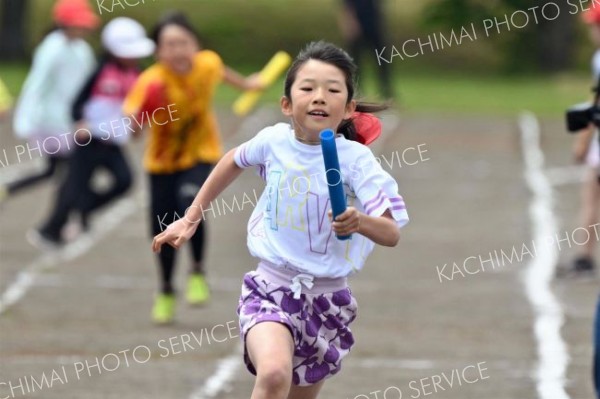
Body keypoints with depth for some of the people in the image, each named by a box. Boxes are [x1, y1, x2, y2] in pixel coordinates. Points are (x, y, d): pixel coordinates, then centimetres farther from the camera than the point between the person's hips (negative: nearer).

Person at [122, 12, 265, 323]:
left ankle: (197, 271, -5)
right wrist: (134, 117, -64)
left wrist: (244, 84, 27)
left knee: (189, 201, -28)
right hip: (162, 161, 0)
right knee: (162, 227, 6)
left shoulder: (208, 64, -17)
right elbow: (130, 114, -41)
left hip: (201, 155, 0)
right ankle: (166, 291, 35)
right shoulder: (152, 81, -28)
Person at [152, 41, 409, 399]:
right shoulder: (274, 141, -6)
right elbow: (233, 161, 18)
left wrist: (360, 222, -42)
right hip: (272, 288, -1)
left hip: (327, 298, 1)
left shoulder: (356, 159, -13)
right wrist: (190, 219, 20)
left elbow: (392, 233, -20)